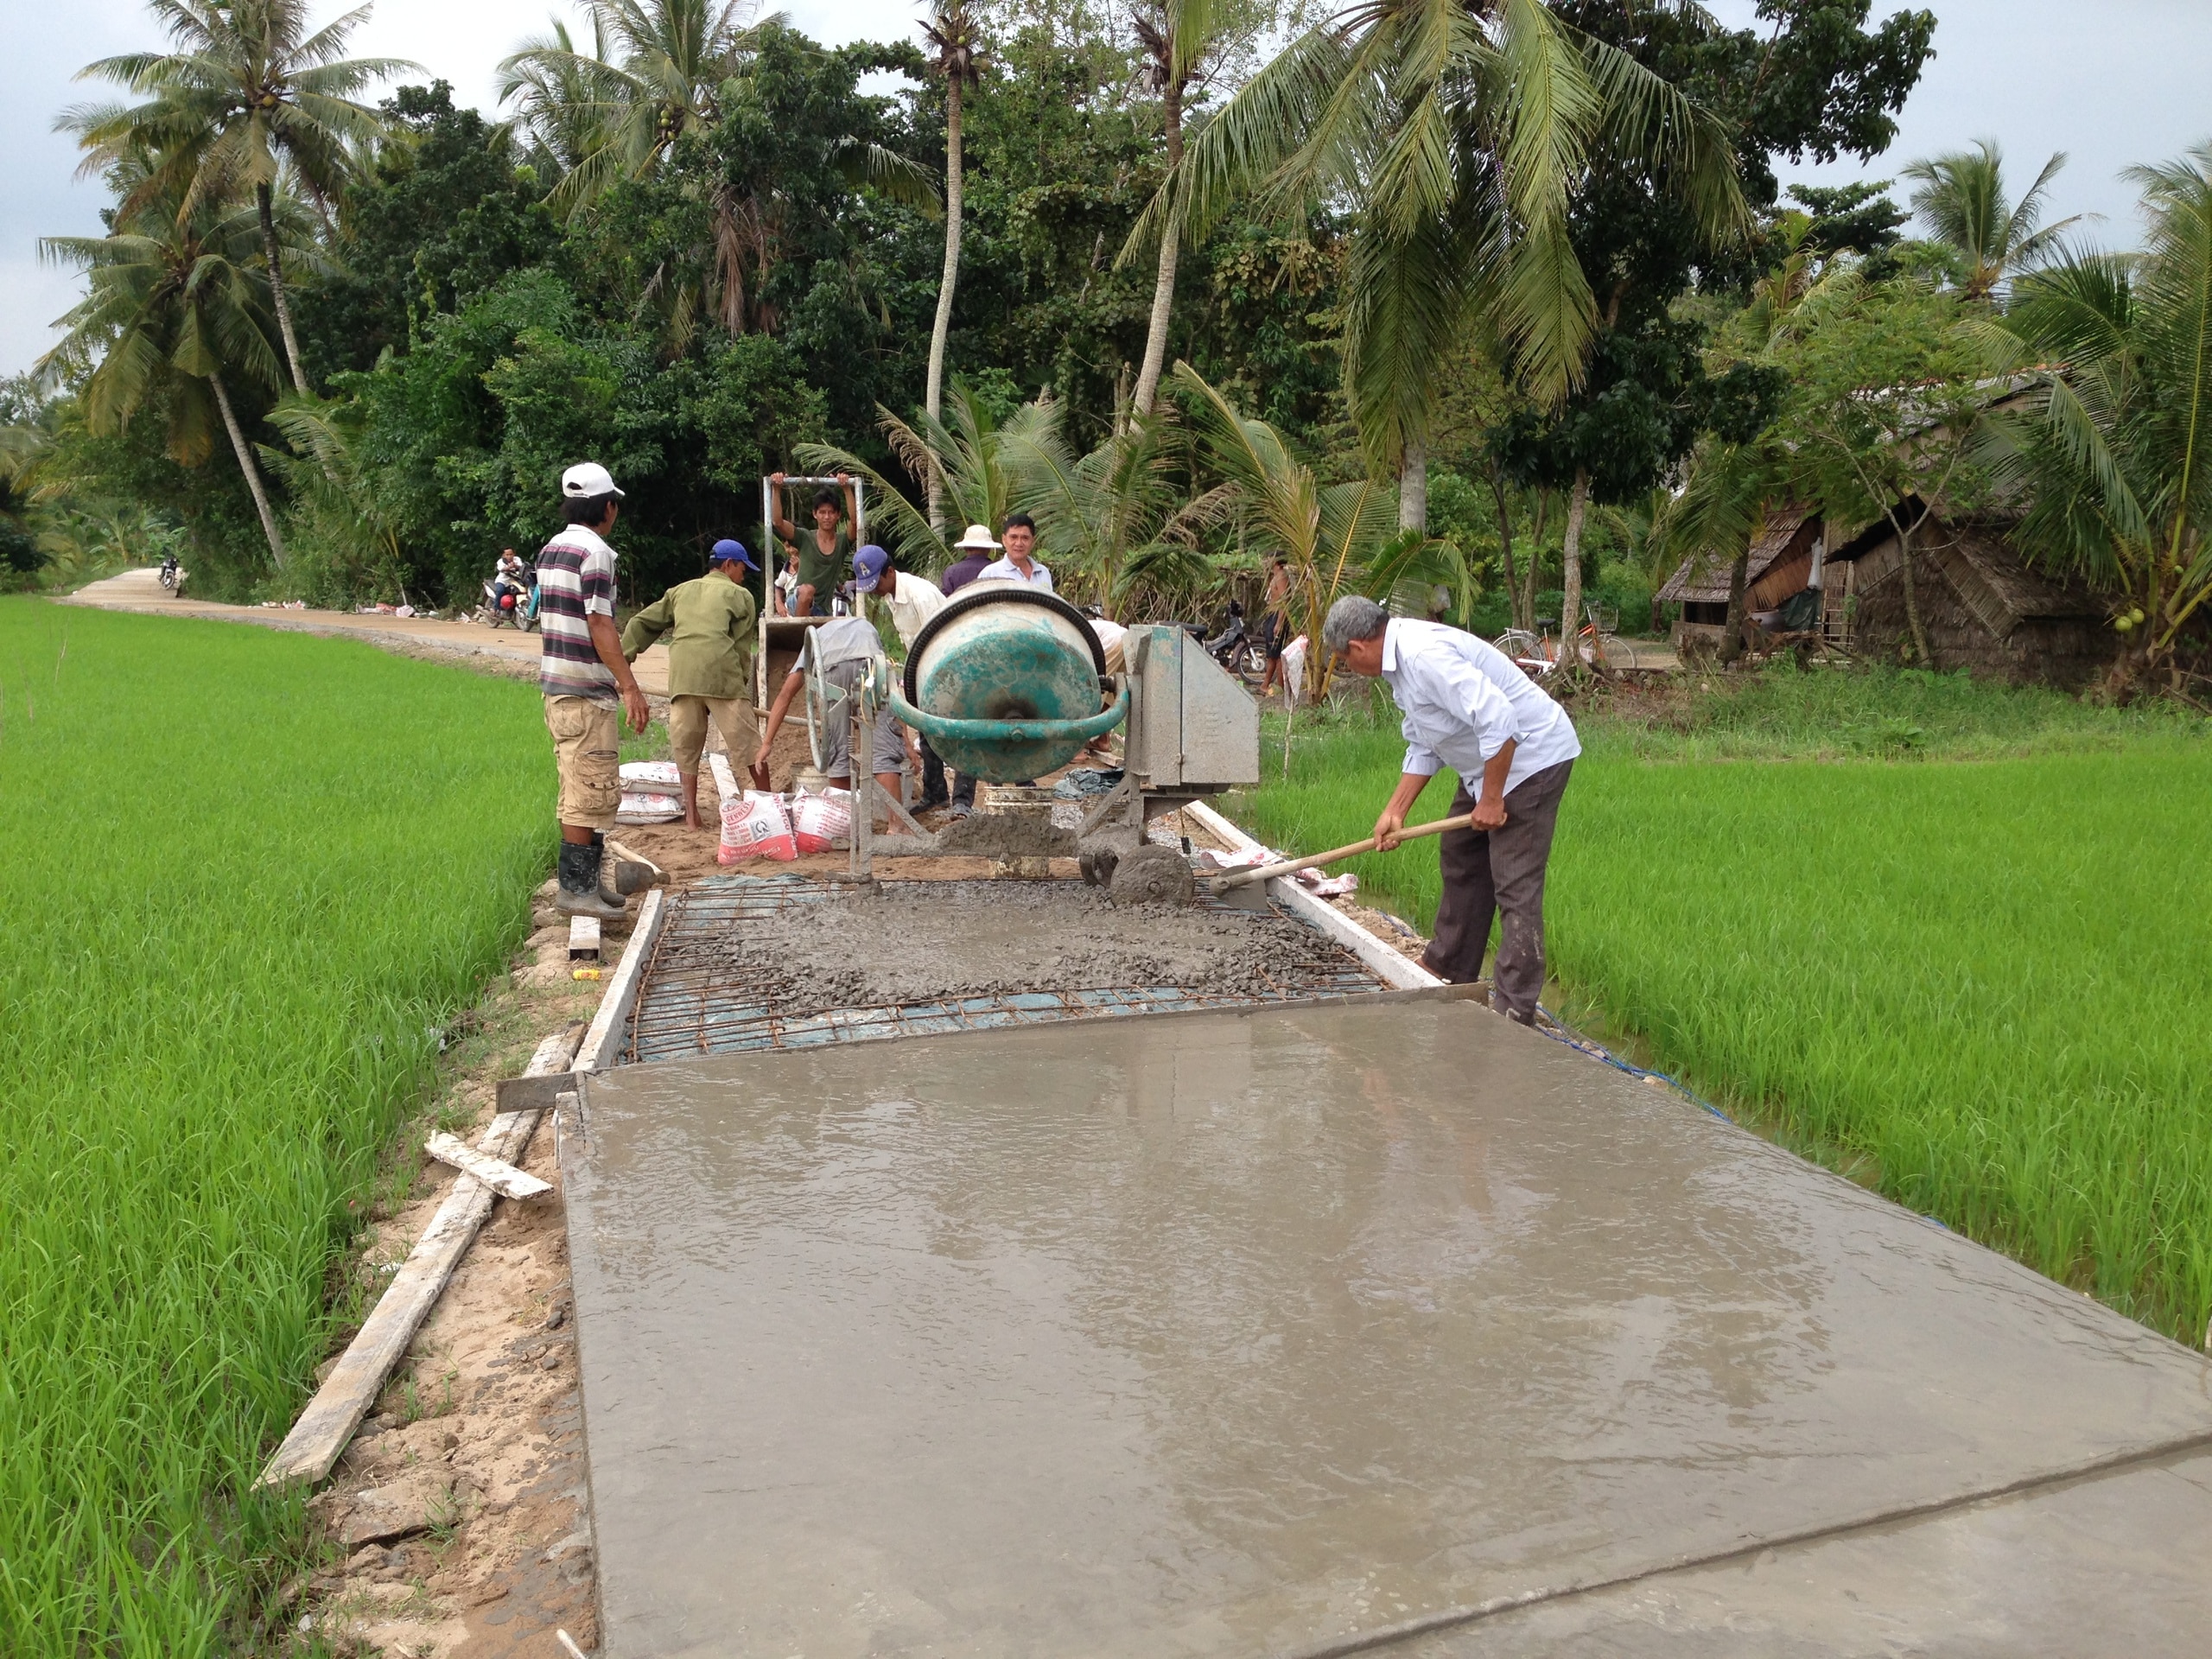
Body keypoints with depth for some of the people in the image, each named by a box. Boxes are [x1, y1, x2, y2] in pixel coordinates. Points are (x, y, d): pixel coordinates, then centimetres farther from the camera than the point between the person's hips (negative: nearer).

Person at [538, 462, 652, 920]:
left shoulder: (551, 550, 15)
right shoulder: (595, 552, -13)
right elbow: (599, 625, -19)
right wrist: (630, 686, -20)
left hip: (556, 688, 10)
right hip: (586, 693, -10)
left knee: (578, 791, 15)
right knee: (592, 793, -6)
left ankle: (584, 880, 21)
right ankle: (576, 888, -4)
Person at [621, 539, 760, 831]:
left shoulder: (681, 591, 27)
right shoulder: (739, 595, 15)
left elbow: (642, 623, 25)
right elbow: (742, 646, 8)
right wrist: (743, 683, 14)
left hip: (681, 677, 4)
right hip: (722, 676, -3)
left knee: (686, 747, 11)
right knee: (747, 744, 4)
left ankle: (691, 816, 11)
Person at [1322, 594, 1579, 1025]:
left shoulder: (1425, 655, -27)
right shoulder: (1401, 661, 8)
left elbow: (1498, 720, -33)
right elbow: (1423, 749, 14)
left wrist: (1491, 799, -24)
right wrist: (1395, 811, 8)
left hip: (1532, 757, -11)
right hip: (1489, 762, 11)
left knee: (1515, 887, -11)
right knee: (1459, 860, 21)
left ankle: (1513, 1009, -8)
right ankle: (1449, 970, 35)